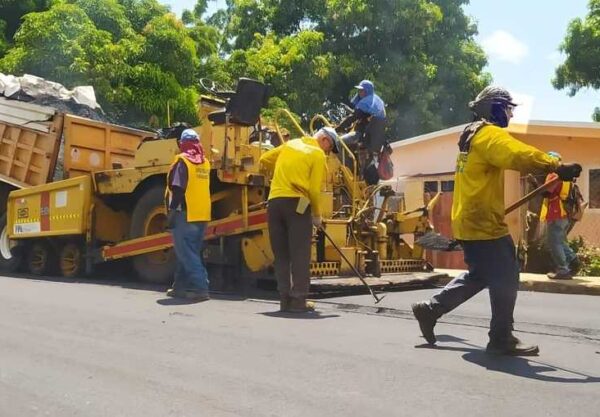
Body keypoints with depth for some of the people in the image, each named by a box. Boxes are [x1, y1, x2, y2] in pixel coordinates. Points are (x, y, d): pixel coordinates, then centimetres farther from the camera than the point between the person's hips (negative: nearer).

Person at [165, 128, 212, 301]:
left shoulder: (182, 160, -9)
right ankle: (181, 286, 23)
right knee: (190, 252, 15)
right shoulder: (205, 162, 12)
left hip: (186, 214, -7)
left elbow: (177, 189, -16)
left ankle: (201, 288, -11)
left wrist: (172, 211, -14)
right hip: (202, 215, 8)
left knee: (186, 254, -5)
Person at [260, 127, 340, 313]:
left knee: (281, 254, 9)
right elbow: (314, 189, -6)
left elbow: (264, 160, 22)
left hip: (275, 201, 6)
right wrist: (317, 215, 5)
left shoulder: (290, 144, 17)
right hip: (296, 203, -6)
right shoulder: (317, 154, 1)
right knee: (300, 254, 0)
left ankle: (285, 299, 12)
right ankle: (298, 300, -1)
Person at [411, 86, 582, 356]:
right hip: (483, 223, -11)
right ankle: (501, 339, 6)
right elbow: (520, 155, -31)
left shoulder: (473, 136, 19)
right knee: (505, 278, -3)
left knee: (478, 276, 19)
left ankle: (430, 309, 21)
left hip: (470, 221, 11)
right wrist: (557, 167, -34)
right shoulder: (490, 134, -13)